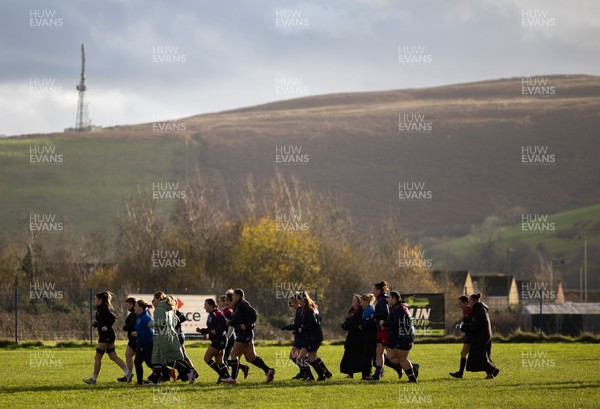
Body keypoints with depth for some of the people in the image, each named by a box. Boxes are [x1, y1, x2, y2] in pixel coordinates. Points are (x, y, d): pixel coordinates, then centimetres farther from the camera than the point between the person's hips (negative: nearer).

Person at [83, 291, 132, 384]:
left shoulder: (103, 309, -14)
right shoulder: (100, 309, 16)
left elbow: (113, 318, -22)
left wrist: (106, 327, -28)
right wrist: (95, 324, 7)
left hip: (105, 336, -10)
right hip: (108, 336, 10)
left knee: (98, 357, -3)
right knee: (113, 356, 8)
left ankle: (93, 378, 3)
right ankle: (128, 373, 3)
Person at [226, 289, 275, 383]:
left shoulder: (242, 305, -12)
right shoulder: (237, 306, 18)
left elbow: (253, 314, -21)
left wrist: (246, 325, -22)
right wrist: (230, 322, 5)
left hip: (245, 334, -10)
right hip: (241, 334, 10)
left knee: (234, 354, -7)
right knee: (251, 358, 9)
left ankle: (233, 378, -6)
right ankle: (269, 371, 7)